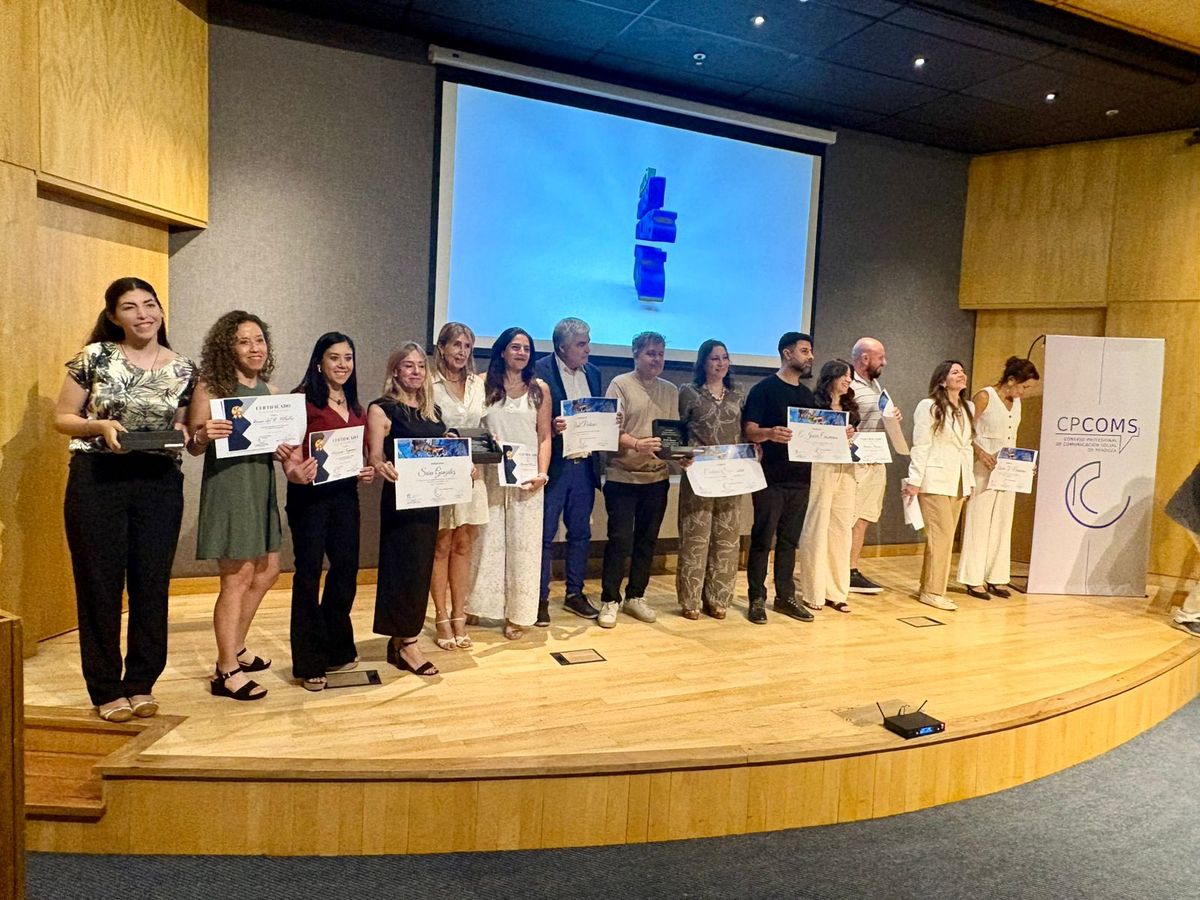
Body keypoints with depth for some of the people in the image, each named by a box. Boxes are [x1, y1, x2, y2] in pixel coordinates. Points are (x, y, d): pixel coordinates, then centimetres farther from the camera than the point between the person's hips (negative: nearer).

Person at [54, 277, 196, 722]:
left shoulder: (183, 368, 6)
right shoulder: (94, 357, -1)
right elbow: (61, 418, 2)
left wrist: (182, 435, -8)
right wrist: (100, 426, -16)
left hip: (161, 484, 2)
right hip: (97, 481, -2)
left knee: (152, 585, 7)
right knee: (100, 585, 3)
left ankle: (141, 684, 22)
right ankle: (106, 690, 17)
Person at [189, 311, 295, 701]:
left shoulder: (270, 390, 11)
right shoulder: (211, 387, -7)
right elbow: (192, 446, -8)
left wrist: (286, 452, -4)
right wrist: (204, 436, -29)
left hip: (262, 484, 7)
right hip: (227, 484, -7)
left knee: (266, 571, 14)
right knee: (238, 576, -4)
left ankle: (235, 649, 33)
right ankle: (227, 672, 7)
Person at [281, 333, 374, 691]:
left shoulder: (356, 406, 14)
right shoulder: (302, 399, -6)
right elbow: (290, 450, -13)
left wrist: (367, 471, 2)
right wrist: (294, 473, -33)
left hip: (345, 493, 6)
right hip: (309, 494, -6)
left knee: (346, 568, 11)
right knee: (309, 572, -1)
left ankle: (337, 650, 29)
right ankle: (309, 662, 10)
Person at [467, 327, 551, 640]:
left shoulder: (539, 389, 7)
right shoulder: (484, 385, 4)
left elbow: (544, 436, 5)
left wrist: (542, 473, -7)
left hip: (526, 476, 1)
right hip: (490, 473, 0)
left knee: (522, 544, 4)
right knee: (487, 540, 6)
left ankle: (517, 614, 12)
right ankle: (479, 605, 20)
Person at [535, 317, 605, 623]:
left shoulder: (593, 373, 11)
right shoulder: (540, 371, -10)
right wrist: (551, 428, -27)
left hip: (585, 466, 6)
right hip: (553, 466, -6)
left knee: (580, 533, 14)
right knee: (544, 534, 3)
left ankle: (575, 593, 26)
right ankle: (540, 598, 14)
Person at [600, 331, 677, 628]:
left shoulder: (670, 390, 12)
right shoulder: (620, 384, -4)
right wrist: (637, 444, -29)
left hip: (657, 477, 5)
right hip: (623, 476, -5)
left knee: (647, 539, 12)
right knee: (620, 539, -2)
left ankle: (635, 597, 25)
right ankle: (609, 601, 11)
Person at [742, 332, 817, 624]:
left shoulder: (807, 395, 16)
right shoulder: (764, 389, -5)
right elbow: (748, 430, -13)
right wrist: (769, 433, -33)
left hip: (800, 479, 6)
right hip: (770, 478, -6)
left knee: (789, 541, 12)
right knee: (762, 539, 0)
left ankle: (785, 597, 20)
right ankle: (757, 599, 8)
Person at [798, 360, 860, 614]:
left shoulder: (849, 407, 18)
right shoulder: (814, 404, -2)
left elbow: (855, 438, 21)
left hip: (846, 472, 6)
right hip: (821, 469, -6)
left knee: (841, 531, 6)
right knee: (817, 531, -1)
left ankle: (835, 592, 14)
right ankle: (813, 593, 8)